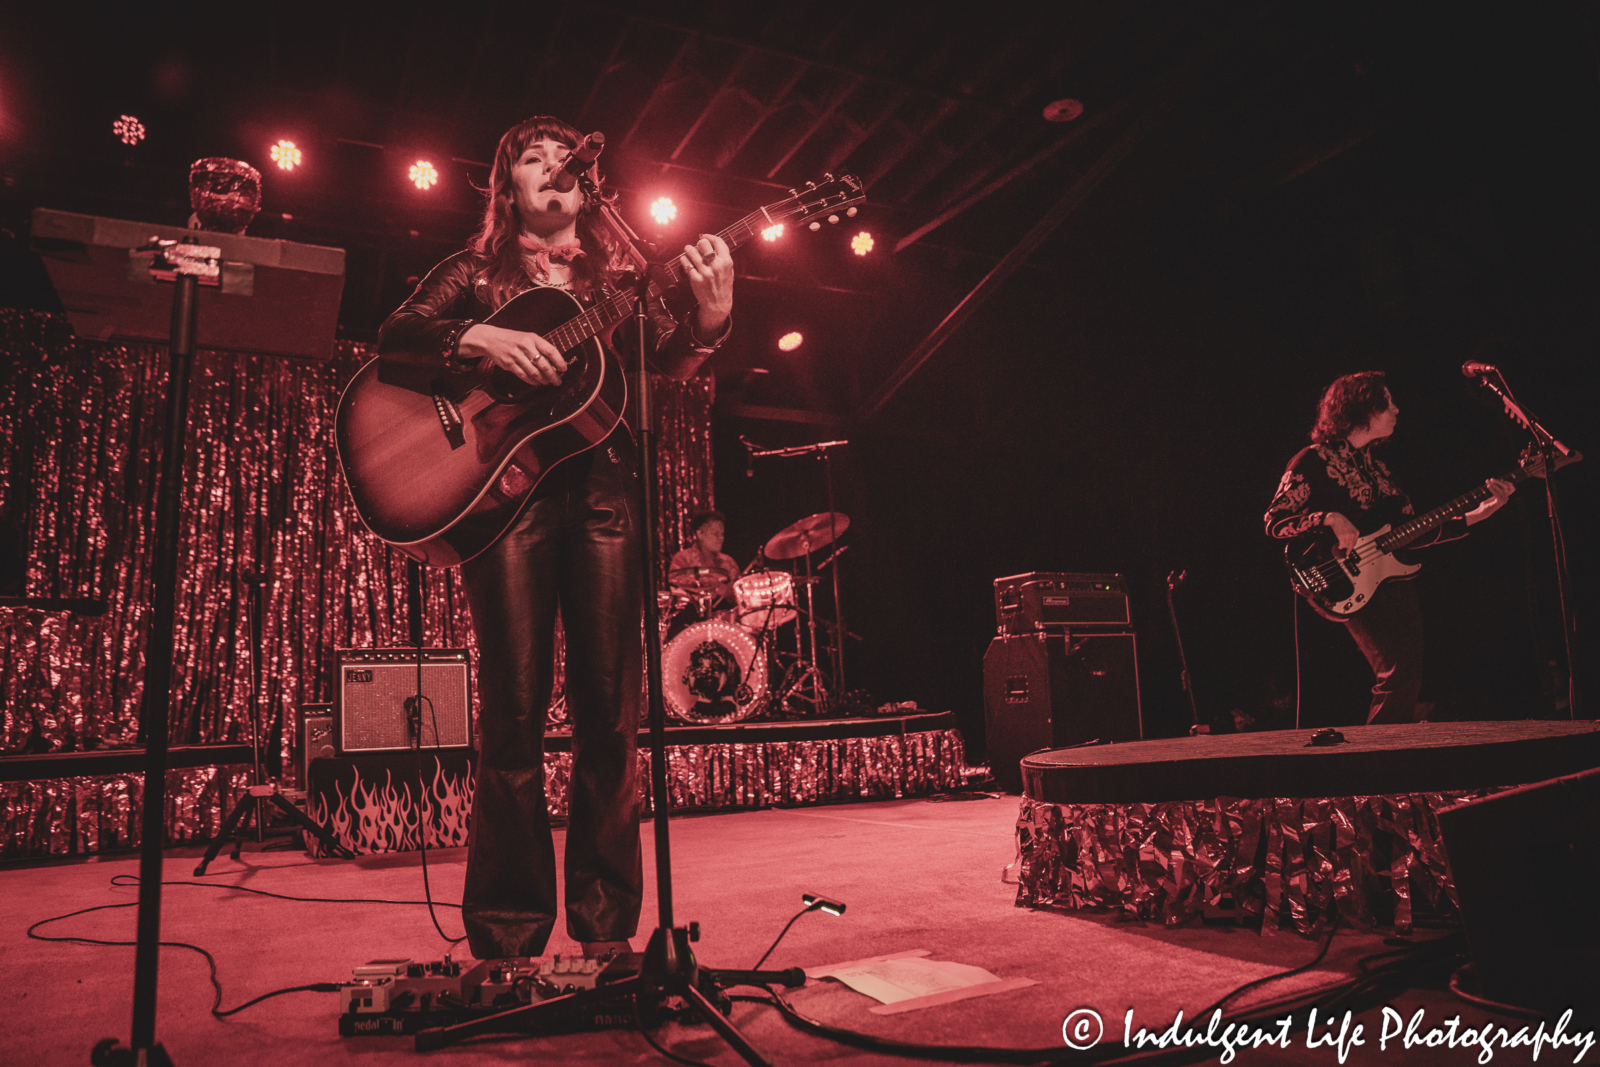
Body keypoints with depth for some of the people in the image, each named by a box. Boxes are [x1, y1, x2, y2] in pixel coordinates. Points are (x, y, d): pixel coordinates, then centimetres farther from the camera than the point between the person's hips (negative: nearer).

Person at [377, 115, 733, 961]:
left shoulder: (616, 275, 20)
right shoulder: (477, 269, 16)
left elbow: (670, 361, 7)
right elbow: (395, 336, 4)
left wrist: (710, 317, -14)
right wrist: (482, 339, -14)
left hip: (602, 488, 2)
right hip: (503, 486, -1)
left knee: (610, 710, -1)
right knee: (514, 712, -5)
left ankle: (607, 928, 10)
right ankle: (506, 937, 5)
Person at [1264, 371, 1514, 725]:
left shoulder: (1375, 467, 19)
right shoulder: (1314, 461, -4)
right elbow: (1275, 522, -10)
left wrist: (1476, 515, 12)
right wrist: (1329, 518, -24)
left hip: (1389, 577, 8)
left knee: (1408, 679, 5)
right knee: (1398, 672, -18)